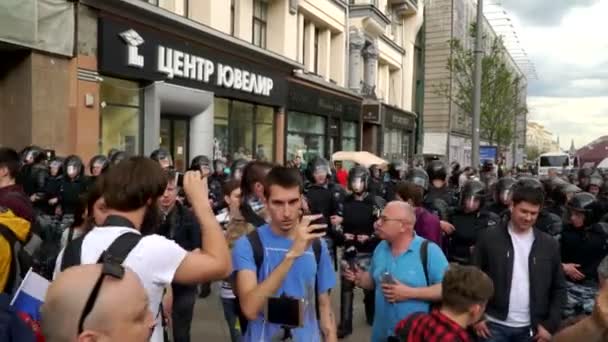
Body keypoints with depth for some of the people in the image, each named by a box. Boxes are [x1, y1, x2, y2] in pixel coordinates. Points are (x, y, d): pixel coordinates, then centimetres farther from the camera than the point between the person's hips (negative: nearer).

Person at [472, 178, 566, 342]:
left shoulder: (549, 244, 2)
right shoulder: (489, 238, -5)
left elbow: (558, 289, 7)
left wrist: (550, 325, -1)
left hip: (531, 329, 2)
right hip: (494, 325, -2)